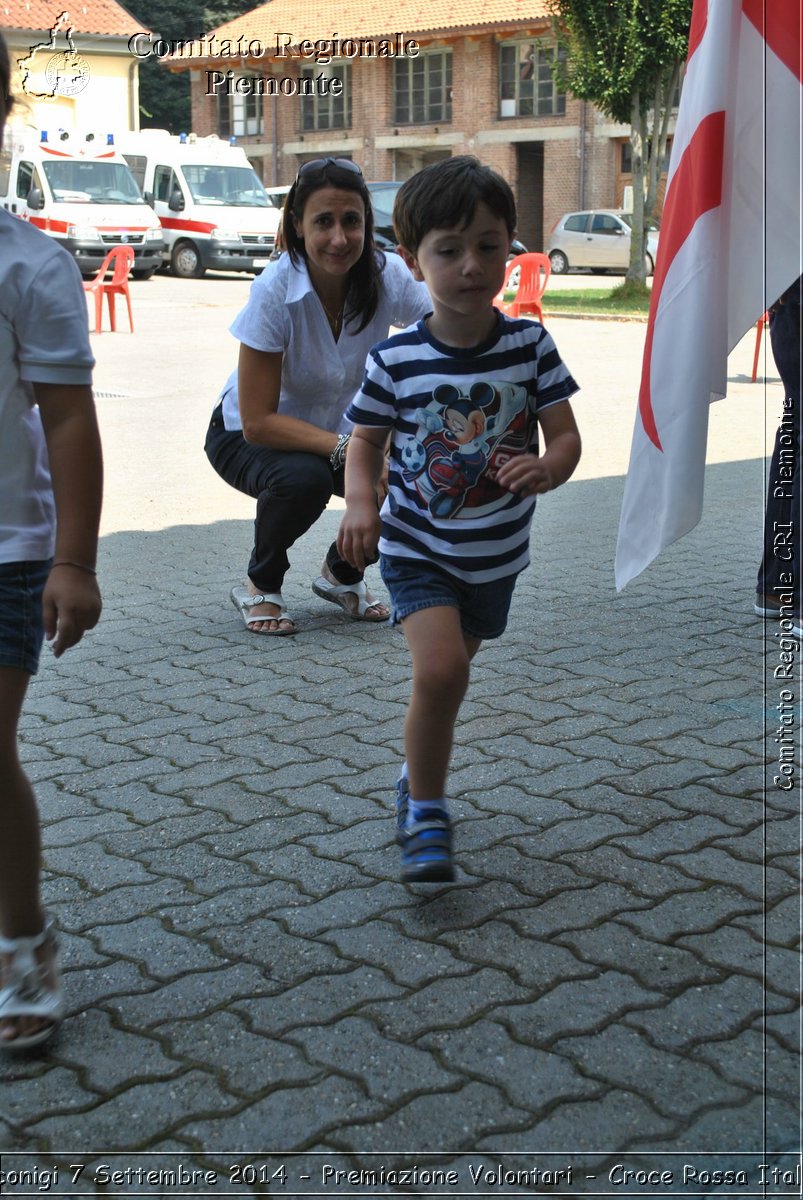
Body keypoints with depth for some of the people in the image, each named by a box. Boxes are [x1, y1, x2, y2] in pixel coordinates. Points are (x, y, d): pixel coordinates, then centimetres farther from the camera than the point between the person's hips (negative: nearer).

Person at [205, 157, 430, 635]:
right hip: (247, 437, -3)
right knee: (303, 478, -36)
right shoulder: (275, 291, -29)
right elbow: (257, 422, -28)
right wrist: (346, 448, -40)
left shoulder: (389, 277, -20)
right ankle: (260, 588, -4)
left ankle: (342, 574, 8)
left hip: (338, 430, 4)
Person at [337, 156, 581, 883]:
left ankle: (418, 775, 50)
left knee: (447, 673, 21)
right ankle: (426, 813, -3)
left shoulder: (531, 347, -10)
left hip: (497, 553, 3)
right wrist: (361, 502, -21)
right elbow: (366, 442, -2)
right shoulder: (395, 360, -14)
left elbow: (565, 436, -8)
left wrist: (548, 468, -31)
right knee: (441, 668, -23)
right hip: (417, 550, -3)